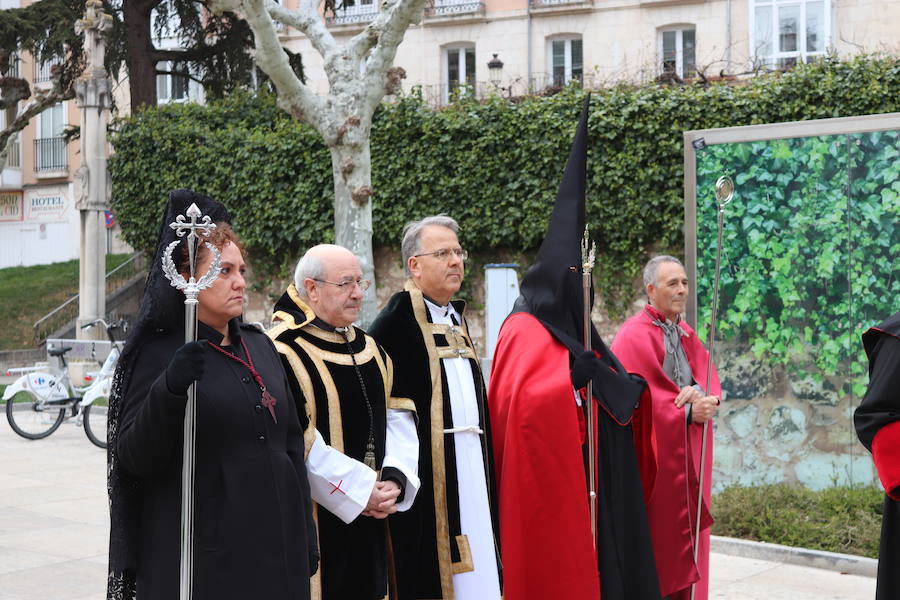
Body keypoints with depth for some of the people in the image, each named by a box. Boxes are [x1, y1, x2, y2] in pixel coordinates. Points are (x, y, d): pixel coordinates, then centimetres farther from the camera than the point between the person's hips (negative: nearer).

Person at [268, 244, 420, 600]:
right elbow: (296, 443, -21)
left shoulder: (369, 349, 12)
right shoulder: (284, 352, -14)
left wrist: (395, 477, -7)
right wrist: (361, 491, -17)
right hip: (314, 524, -7)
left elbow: (399, 415, 10)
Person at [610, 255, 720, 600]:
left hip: (689, 455, 7)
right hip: (654, 456, -7)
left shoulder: (688, 336, 14)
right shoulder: (634, 336, -9)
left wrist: (700, 394, -15)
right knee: (656, 544, -4)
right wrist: (687, 412, -14)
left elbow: (710, 382, 7)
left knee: (685, 540, 8)